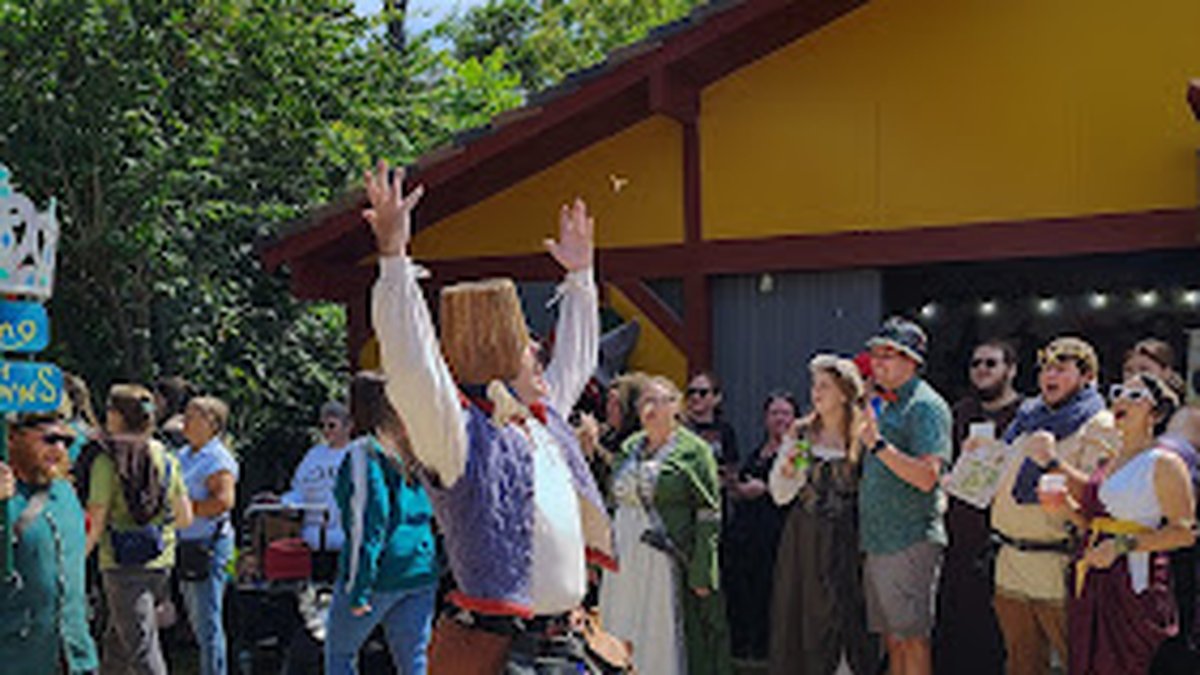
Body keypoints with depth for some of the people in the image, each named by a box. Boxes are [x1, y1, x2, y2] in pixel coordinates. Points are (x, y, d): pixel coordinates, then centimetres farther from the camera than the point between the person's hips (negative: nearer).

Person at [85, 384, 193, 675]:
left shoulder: (107, 460, -10)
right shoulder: (165, 458, 4)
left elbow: (97, 523, -13)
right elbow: (185, 517, 7)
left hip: (123, 564, -6)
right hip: (161, 561, 6)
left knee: (142, 648, -2)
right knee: (116, 639, 23)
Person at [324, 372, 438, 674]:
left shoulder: (366, 451, -12)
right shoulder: (414, 449, 9)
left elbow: (368, 522, -19)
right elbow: (430, 512, 13)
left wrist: (357, 589, -17)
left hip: (382, 571, -6)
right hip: (422, 570, 6)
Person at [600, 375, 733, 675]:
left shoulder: (693, 451, -5)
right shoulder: (630, 448, 14)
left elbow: (709, 516, -8)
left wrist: (701, 574, -14)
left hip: (667, 563, -6)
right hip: (624, 563, 6)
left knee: (664, 646, -3)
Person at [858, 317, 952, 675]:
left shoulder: (926, 406, -11)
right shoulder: (886, 404, 17)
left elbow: (927, 477, -22)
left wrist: (877, 445, -26)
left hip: (910, 542, -9)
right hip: (877, 541, 9)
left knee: (911, 638, -3)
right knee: (891, 638, 14)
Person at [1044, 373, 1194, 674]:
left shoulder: (1165, 463, -5)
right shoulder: (1107, 460, 17)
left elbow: (1184, 532, -11)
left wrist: (1124, 545, -18)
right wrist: (1068, 509, 6)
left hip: (1133, 582, -7)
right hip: (1090, 582, 7)